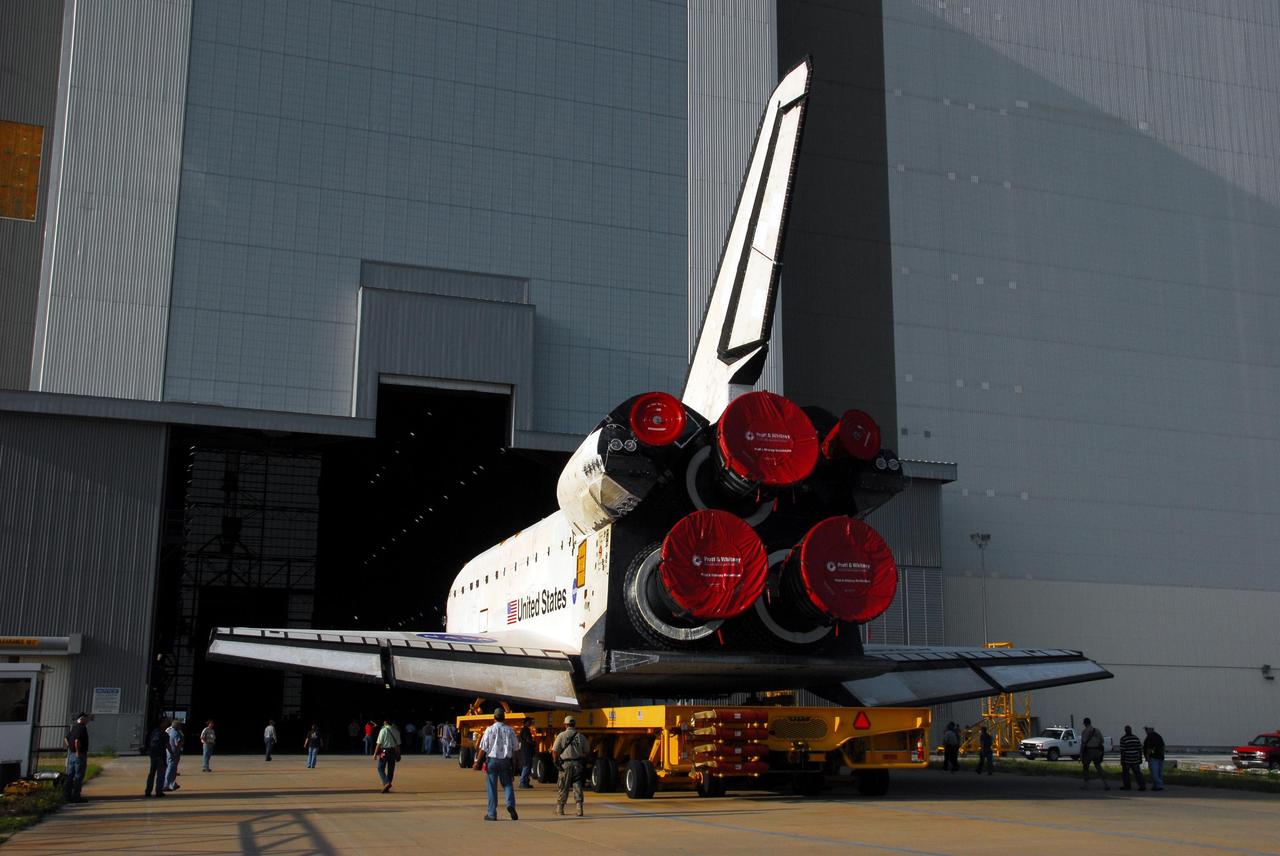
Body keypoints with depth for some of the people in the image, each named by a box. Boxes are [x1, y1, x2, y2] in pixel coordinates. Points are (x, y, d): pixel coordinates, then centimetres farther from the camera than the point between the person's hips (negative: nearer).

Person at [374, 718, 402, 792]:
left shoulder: (383, 730, -9)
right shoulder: (396, 731, 6)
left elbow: (379, 743, -10)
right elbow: (398, 744, 8)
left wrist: (375, 754, -6)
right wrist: (398, 754, 15)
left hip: (384, 751, -5)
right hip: (393, 752, 5)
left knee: (381, 768, 2)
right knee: (390, 769, 11)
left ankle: (386, 783, -17)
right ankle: (387, 786, 14)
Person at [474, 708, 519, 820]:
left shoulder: (490, 730, -6)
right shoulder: (509, 730, 1)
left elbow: (483, 748, -7)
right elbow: (516, 748, 4)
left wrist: (477, 762, 1)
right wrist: (513, 760, 17)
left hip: (492, 760, -2)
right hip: (506, 760, 2)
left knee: (491, 787, 5)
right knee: (507, 784, 11)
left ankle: (492, 813, 6)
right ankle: (510, 804, -13)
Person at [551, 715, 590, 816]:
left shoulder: (561, 735, -5)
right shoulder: (581, 736, 4)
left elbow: (555, 751, -7)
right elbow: (587, 751, 9)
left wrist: (556, 761, 8)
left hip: (565, 764, -2)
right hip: (578, 764, 2)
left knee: (563, 788, 8)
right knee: (577, 787, 4)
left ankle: (559, 809, 16)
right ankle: (579, 809, -3)